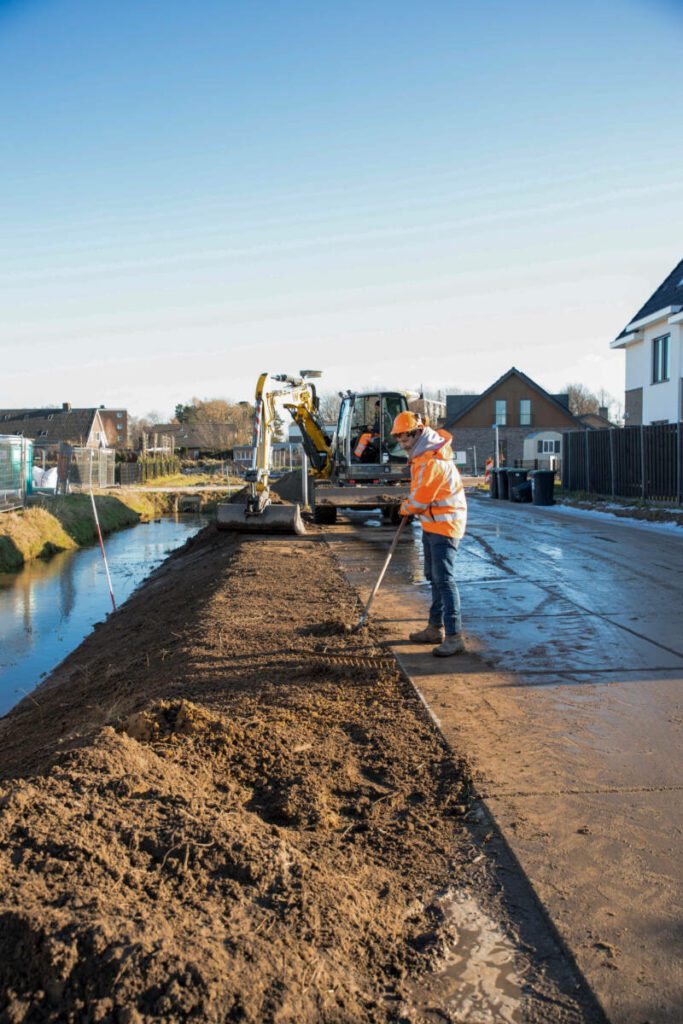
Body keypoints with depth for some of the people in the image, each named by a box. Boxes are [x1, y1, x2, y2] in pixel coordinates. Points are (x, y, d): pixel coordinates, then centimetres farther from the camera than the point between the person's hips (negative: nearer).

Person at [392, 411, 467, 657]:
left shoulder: (431, 462, -24)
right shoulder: (432, 444, 8)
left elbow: (418, 502, -23)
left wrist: (405, 508, 3)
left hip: (444, 524, -11)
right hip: (431, 523, 11)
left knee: (444, 578, -14)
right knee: (433, 576, 15)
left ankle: (454, 637, -13)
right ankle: (436, 629, 25)